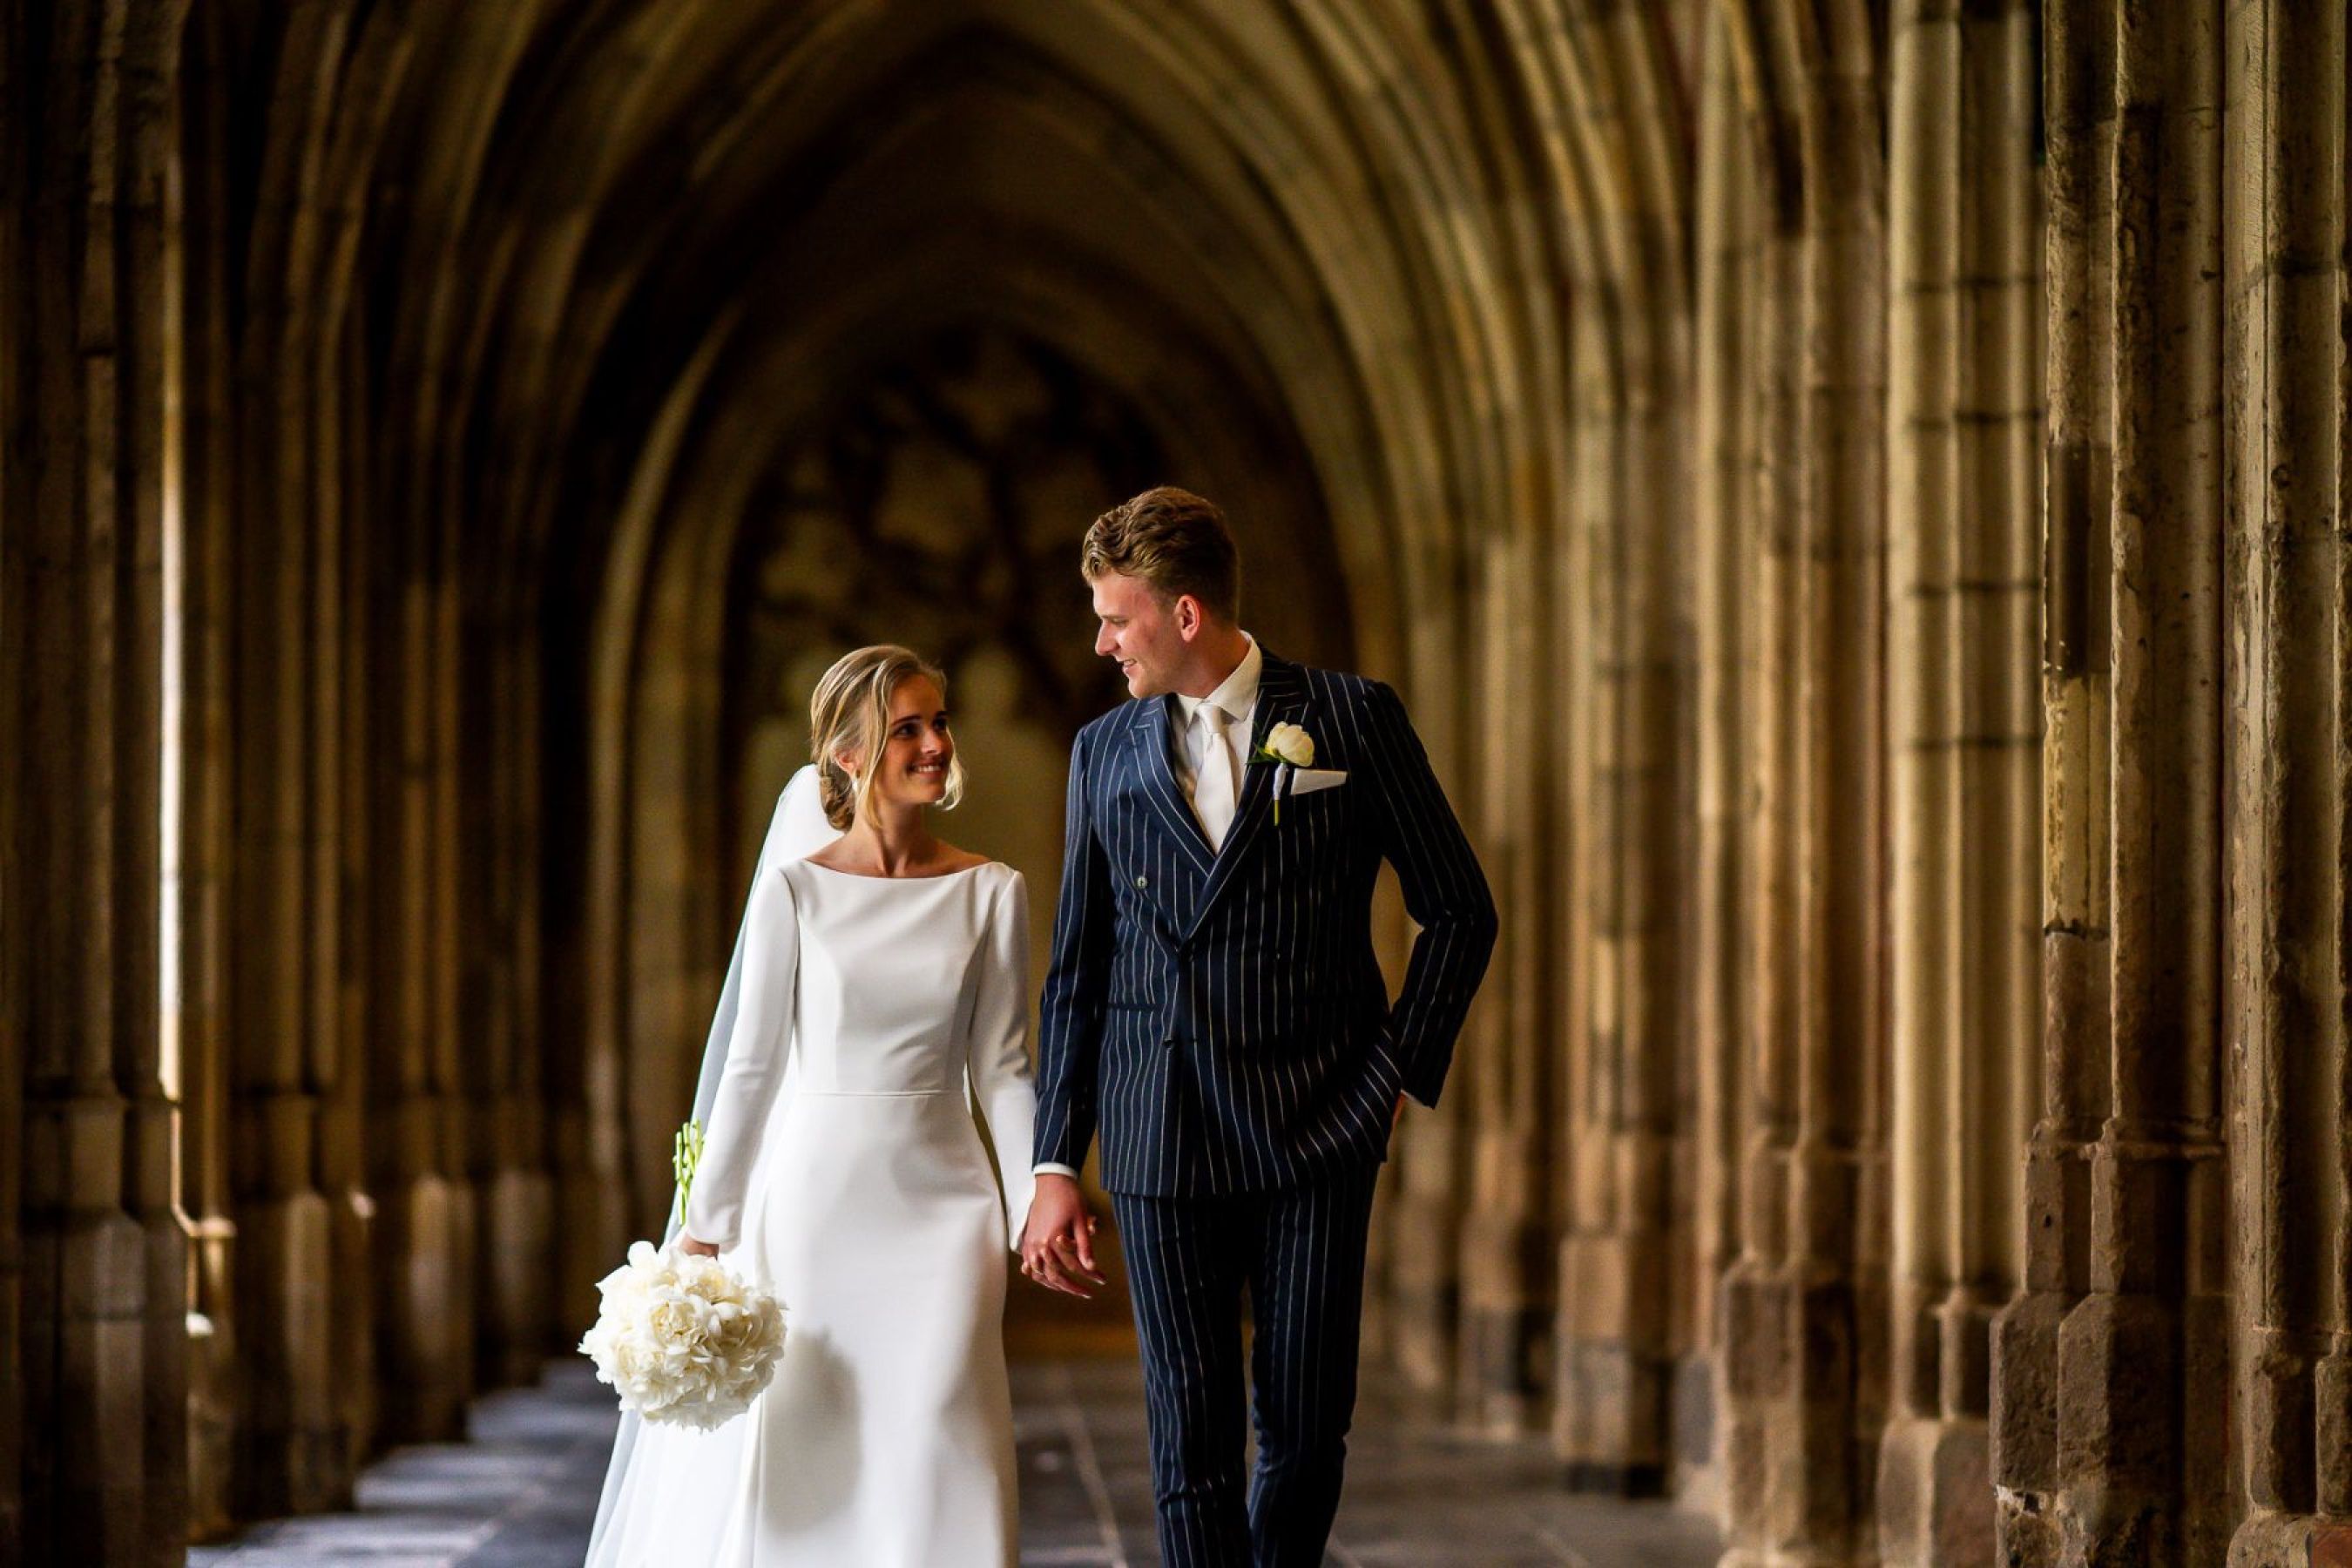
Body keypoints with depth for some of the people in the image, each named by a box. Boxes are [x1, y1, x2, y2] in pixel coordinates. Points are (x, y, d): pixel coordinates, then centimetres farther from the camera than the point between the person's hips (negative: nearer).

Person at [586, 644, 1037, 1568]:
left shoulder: (991, 893, 3)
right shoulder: (796, 890, -2)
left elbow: (1001, 1069, 3)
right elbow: (753, 1066, 0)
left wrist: (1038, 1201, -7)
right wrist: (705, 1225, -1)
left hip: (938, 1200, 1)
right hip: (812, 1190, -1)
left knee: (939, 1428, -7)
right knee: (798, 1444, 3)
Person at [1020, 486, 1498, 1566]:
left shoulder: (1350, 718, 1)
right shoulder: (1104, 754, 10)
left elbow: (1459, 911, 6)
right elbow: (1076, 974, 11)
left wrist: (1399, 1073, -2)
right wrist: (1055, 1164, 6)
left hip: (1315, 1131, -2)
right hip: (1161, 1143, 2)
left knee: (1306, 1434, 1)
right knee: (1189, 1438, -1)